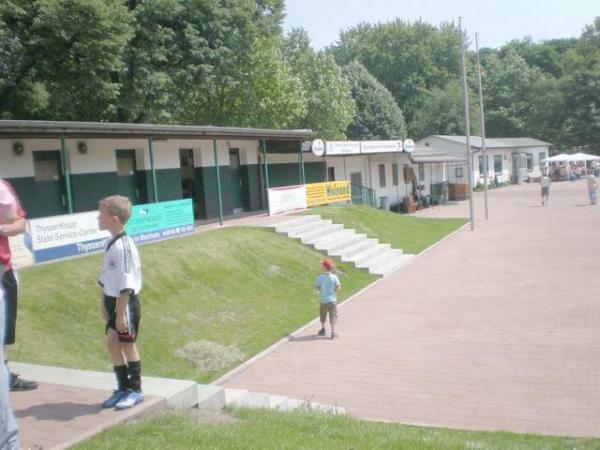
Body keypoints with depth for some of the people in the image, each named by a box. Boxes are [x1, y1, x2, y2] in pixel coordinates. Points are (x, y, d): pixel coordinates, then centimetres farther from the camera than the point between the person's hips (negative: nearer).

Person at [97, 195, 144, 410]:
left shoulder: (123, 245, -22)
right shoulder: (111, 243, 7)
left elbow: (127, 284, -23)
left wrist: (121, 312, -22)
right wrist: (104, 303, 15)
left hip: (125, 302, -9)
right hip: (112, 301, 9)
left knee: (127, 344, 3)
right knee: (112, 342, 14)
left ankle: (135, 390, 18)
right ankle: (123, 388, 28)